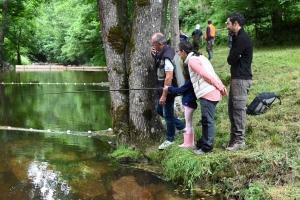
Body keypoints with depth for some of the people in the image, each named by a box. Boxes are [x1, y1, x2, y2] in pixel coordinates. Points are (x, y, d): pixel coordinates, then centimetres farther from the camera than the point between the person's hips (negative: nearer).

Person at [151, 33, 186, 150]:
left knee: (168, 114, 4)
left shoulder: (167, 56, -26)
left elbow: (169, 78, -28)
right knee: (159, 109, 22)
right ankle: (181, 126, 33)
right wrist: (155, 56, 3)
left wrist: (164, 95, -26)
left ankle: (170, 139, 22)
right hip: (161, 88, 10)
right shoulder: (162, 52, 4)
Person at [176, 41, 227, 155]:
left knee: (208, 121, -2)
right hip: (211, 93, 10)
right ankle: (202, 143, 26)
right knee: (206, 120, 17)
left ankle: (207, 147, 6)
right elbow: (211, 73, 16)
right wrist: (221, 86, 9)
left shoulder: (192, 60, -9)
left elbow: (206, 75, -16)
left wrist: (220, 87, -11)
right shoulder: (199, 57, 22)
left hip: (208, 94, -10)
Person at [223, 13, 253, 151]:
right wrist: (233, 57, -7)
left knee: (239, 109, -5)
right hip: (236, 78, 10)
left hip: (241, 79, -10)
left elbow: (231, 59, -18)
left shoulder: (242, 38, -17)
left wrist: (231, 57, 3)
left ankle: (239, 140, 3)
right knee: (232, 108, 13)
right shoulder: (238, 37, 16)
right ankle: (234, 138, 21)